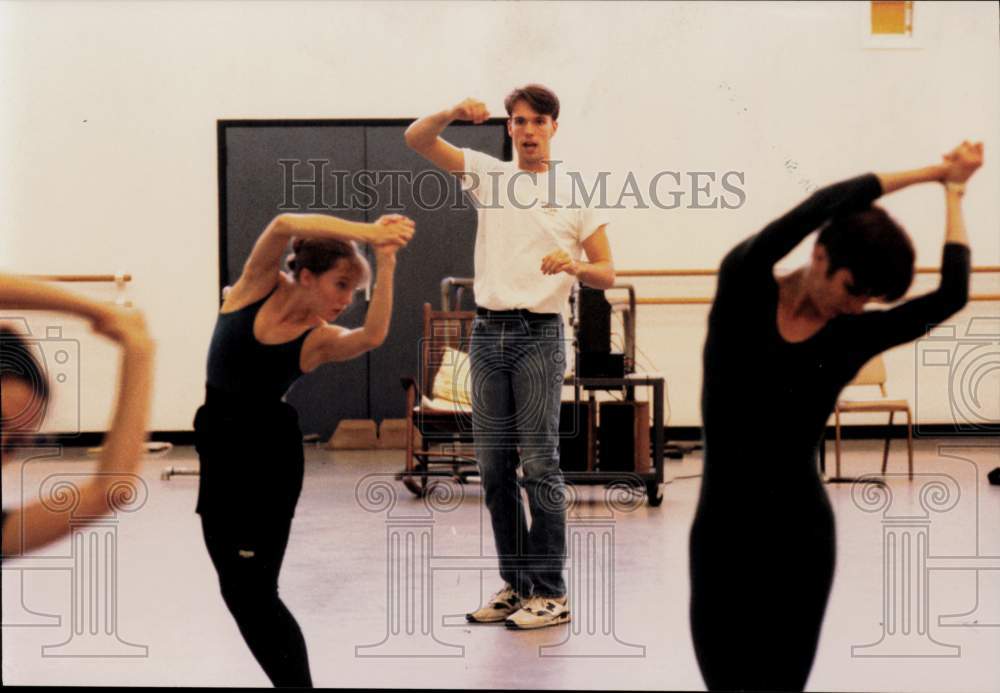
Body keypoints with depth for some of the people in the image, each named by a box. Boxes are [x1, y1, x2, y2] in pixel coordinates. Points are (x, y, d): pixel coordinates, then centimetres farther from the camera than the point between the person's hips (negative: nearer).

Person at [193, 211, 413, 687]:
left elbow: (374, 335, -31)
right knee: (238, 589, 13)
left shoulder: (320, 339, -9)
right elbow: (284, 225, -21)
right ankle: (290, 679, 26)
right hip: (220, 447, 4)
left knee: (252, 592, -7)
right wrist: (365, 232, -28)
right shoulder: (259, 285, -4)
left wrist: (385, 262, -31)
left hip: (269, 455, -4)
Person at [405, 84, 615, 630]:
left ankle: (550, 593, -1)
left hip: (539, 336, -3)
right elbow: (416, 139, 1)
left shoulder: (575, 196, 3)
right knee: (493, 466, 7)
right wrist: (453, 113, -18)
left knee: (540, 464, -6)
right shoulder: (486, 174, 9)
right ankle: (515, 583, 16)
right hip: (488, 332, 4)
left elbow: (606, 274, 4)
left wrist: (575, 266, -18)